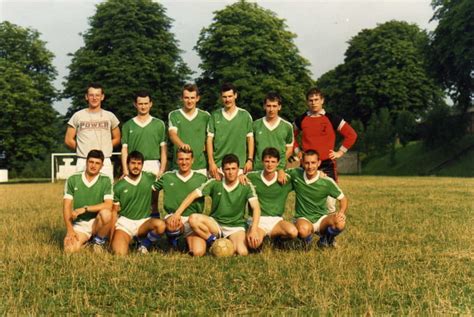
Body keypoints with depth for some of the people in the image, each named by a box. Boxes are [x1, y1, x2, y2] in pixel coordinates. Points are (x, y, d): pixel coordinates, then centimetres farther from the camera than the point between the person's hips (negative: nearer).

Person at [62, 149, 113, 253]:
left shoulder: (106, 181, -5)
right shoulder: (73, 179, -2)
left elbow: (108, 205, -17)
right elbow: (67, 206, -4)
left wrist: (84, 209, -22)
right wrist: (69, 229, -14)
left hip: (97, 222, 0)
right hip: (79, 224, 0)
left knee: (106, 213, -34)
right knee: (70, 249, -26)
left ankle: (99, 240, -4)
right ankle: (85, 239, 10)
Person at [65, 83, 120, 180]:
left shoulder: (110, 116, 10)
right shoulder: (78, 116, 7)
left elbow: (117, 139, 17)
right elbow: (68, 140, 10)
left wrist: (103, 149, 7)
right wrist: (83, 150, 8)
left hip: (105, 162, 1)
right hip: (83, 162, -1)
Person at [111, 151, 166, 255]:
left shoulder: (149, 178, 1)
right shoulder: (119, 186, -1)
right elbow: (114, 211, 3)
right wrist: (113, 233, -4)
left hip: (144, 222, 1)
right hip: (124, 222, -1)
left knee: (160, 225, -33)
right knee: (120, 254, -24)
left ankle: (144, 245, -3)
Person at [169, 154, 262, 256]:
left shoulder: (246, 187, -8)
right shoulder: (214, 183, -6)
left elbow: (256, 208, -18)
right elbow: (193, 195, -7)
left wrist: (253, 230, -33)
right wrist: (177, 213, -17)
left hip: (236, 226, -1)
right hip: (215, 224, 2)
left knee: (242, 253, -30)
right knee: (193, 219, -27)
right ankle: (214, 243, -9)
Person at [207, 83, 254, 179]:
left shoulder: (245, 115, 5)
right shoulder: (215, 116, 6)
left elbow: (250, 138, 8)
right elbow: (209, 139, 5)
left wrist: (250, 160, 0)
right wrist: (211, 162, -3)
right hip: (218, 164, 1)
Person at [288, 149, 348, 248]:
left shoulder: (327, 182, -9)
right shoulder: (295, 174, -7)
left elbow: (343, 199, 1)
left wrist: (341, 212, -19)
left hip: (321, 218, 1)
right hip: (303, 219, -1)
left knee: (340, 223, -31)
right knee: (303, 230, -39)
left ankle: (325, 239, 5)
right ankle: (307, 240, 3)